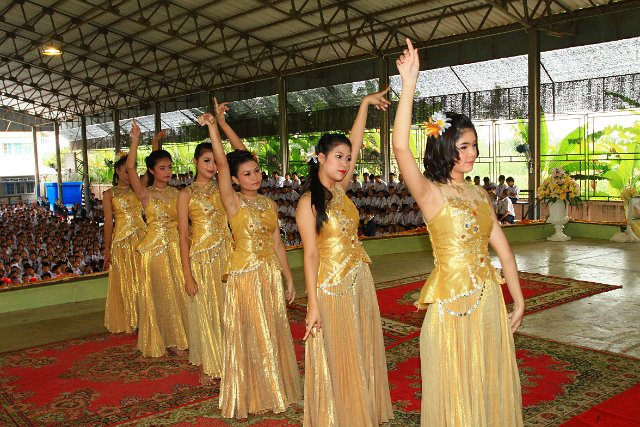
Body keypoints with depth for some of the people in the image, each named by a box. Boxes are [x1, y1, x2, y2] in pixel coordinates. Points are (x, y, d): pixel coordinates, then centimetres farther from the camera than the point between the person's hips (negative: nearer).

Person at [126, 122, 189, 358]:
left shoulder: (176, 193, 6)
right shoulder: (145, 193, -4)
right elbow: (130, 167, -18)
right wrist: (135, 140, -22)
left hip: (177, 244, 3)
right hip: (155, 244, -3)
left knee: (179, 290, 8)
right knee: (161, 292, 6)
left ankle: (180, 335, 22)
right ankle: (166, 339, 19)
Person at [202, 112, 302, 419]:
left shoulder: (269, 204, 8)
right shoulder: (233, 203, -8)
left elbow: (276, 243, 11)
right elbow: (221, 164, -20)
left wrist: (288, 277, 11)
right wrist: (212, 127, -28)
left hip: (271, 274, 5)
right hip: (244, 276, -5)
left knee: (272, 334, 14)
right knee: (247, 337, 4)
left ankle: (272, 391, 31)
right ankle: (245, 398, 20)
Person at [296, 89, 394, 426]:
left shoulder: (339, 190, 5)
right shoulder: (309, 202, -12)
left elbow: (355, 144, 8)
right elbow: (311, 254, -16)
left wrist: (366, 103, 8)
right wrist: (312, 305, -17)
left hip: (360, 282, 7)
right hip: (332, 287, -7)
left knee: (362, 355, 16)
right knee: (336, 361, 6)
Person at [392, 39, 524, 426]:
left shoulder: (479, 194, 8)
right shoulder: (430, 193, -10)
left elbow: (501, 246, 10)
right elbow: (401, 148, -27)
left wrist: (518, 300, 8)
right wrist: (409, 85, -30)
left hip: (489, 298, 6)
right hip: (452, 300, -6)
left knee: (491, 383, 18)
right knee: (456, 390, 9)